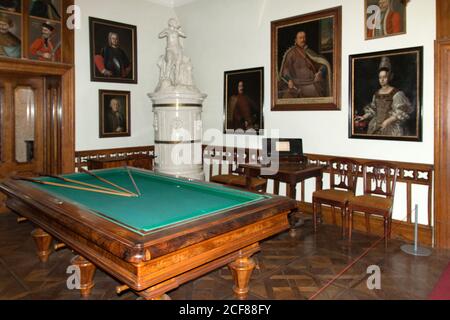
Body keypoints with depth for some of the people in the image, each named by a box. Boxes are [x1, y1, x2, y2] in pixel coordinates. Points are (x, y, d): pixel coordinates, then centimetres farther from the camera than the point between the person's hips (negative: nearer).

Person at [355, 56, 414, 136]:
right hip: (377, 128, 6)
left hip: (392, 129, -6)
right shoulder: (377, 94, 11)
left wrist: (388, 121, -23)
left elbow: (402, 111, -15)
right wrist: (364, 117, 4)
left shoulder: (396, 93, -8)